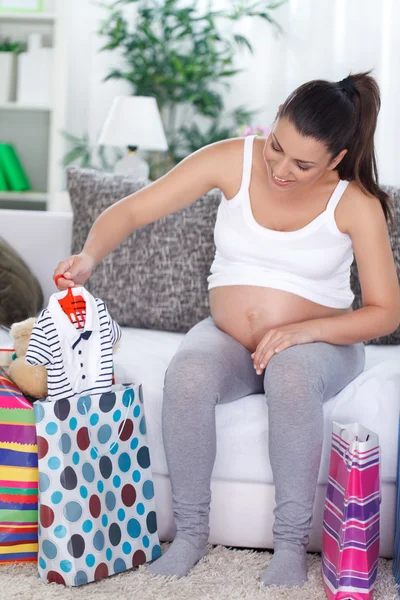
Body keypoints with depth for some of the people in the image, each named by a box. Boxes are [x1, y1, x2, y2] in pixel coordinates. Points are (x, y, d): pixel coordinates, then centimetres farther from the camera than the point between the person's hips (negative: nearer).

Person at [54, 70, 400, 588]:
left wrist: (303, 330, -25)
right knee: (187, 374, -33)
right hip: (227, 338, 2)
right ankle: (191, 533, -16)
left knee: (289, 373, -38)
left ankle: (292, 545, -26)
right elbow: (129, 211, -10)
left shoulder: (356, 204, -13)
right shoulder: (233, 161, -10)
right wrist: (90, 255, -31)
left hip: (318, 345, -2)